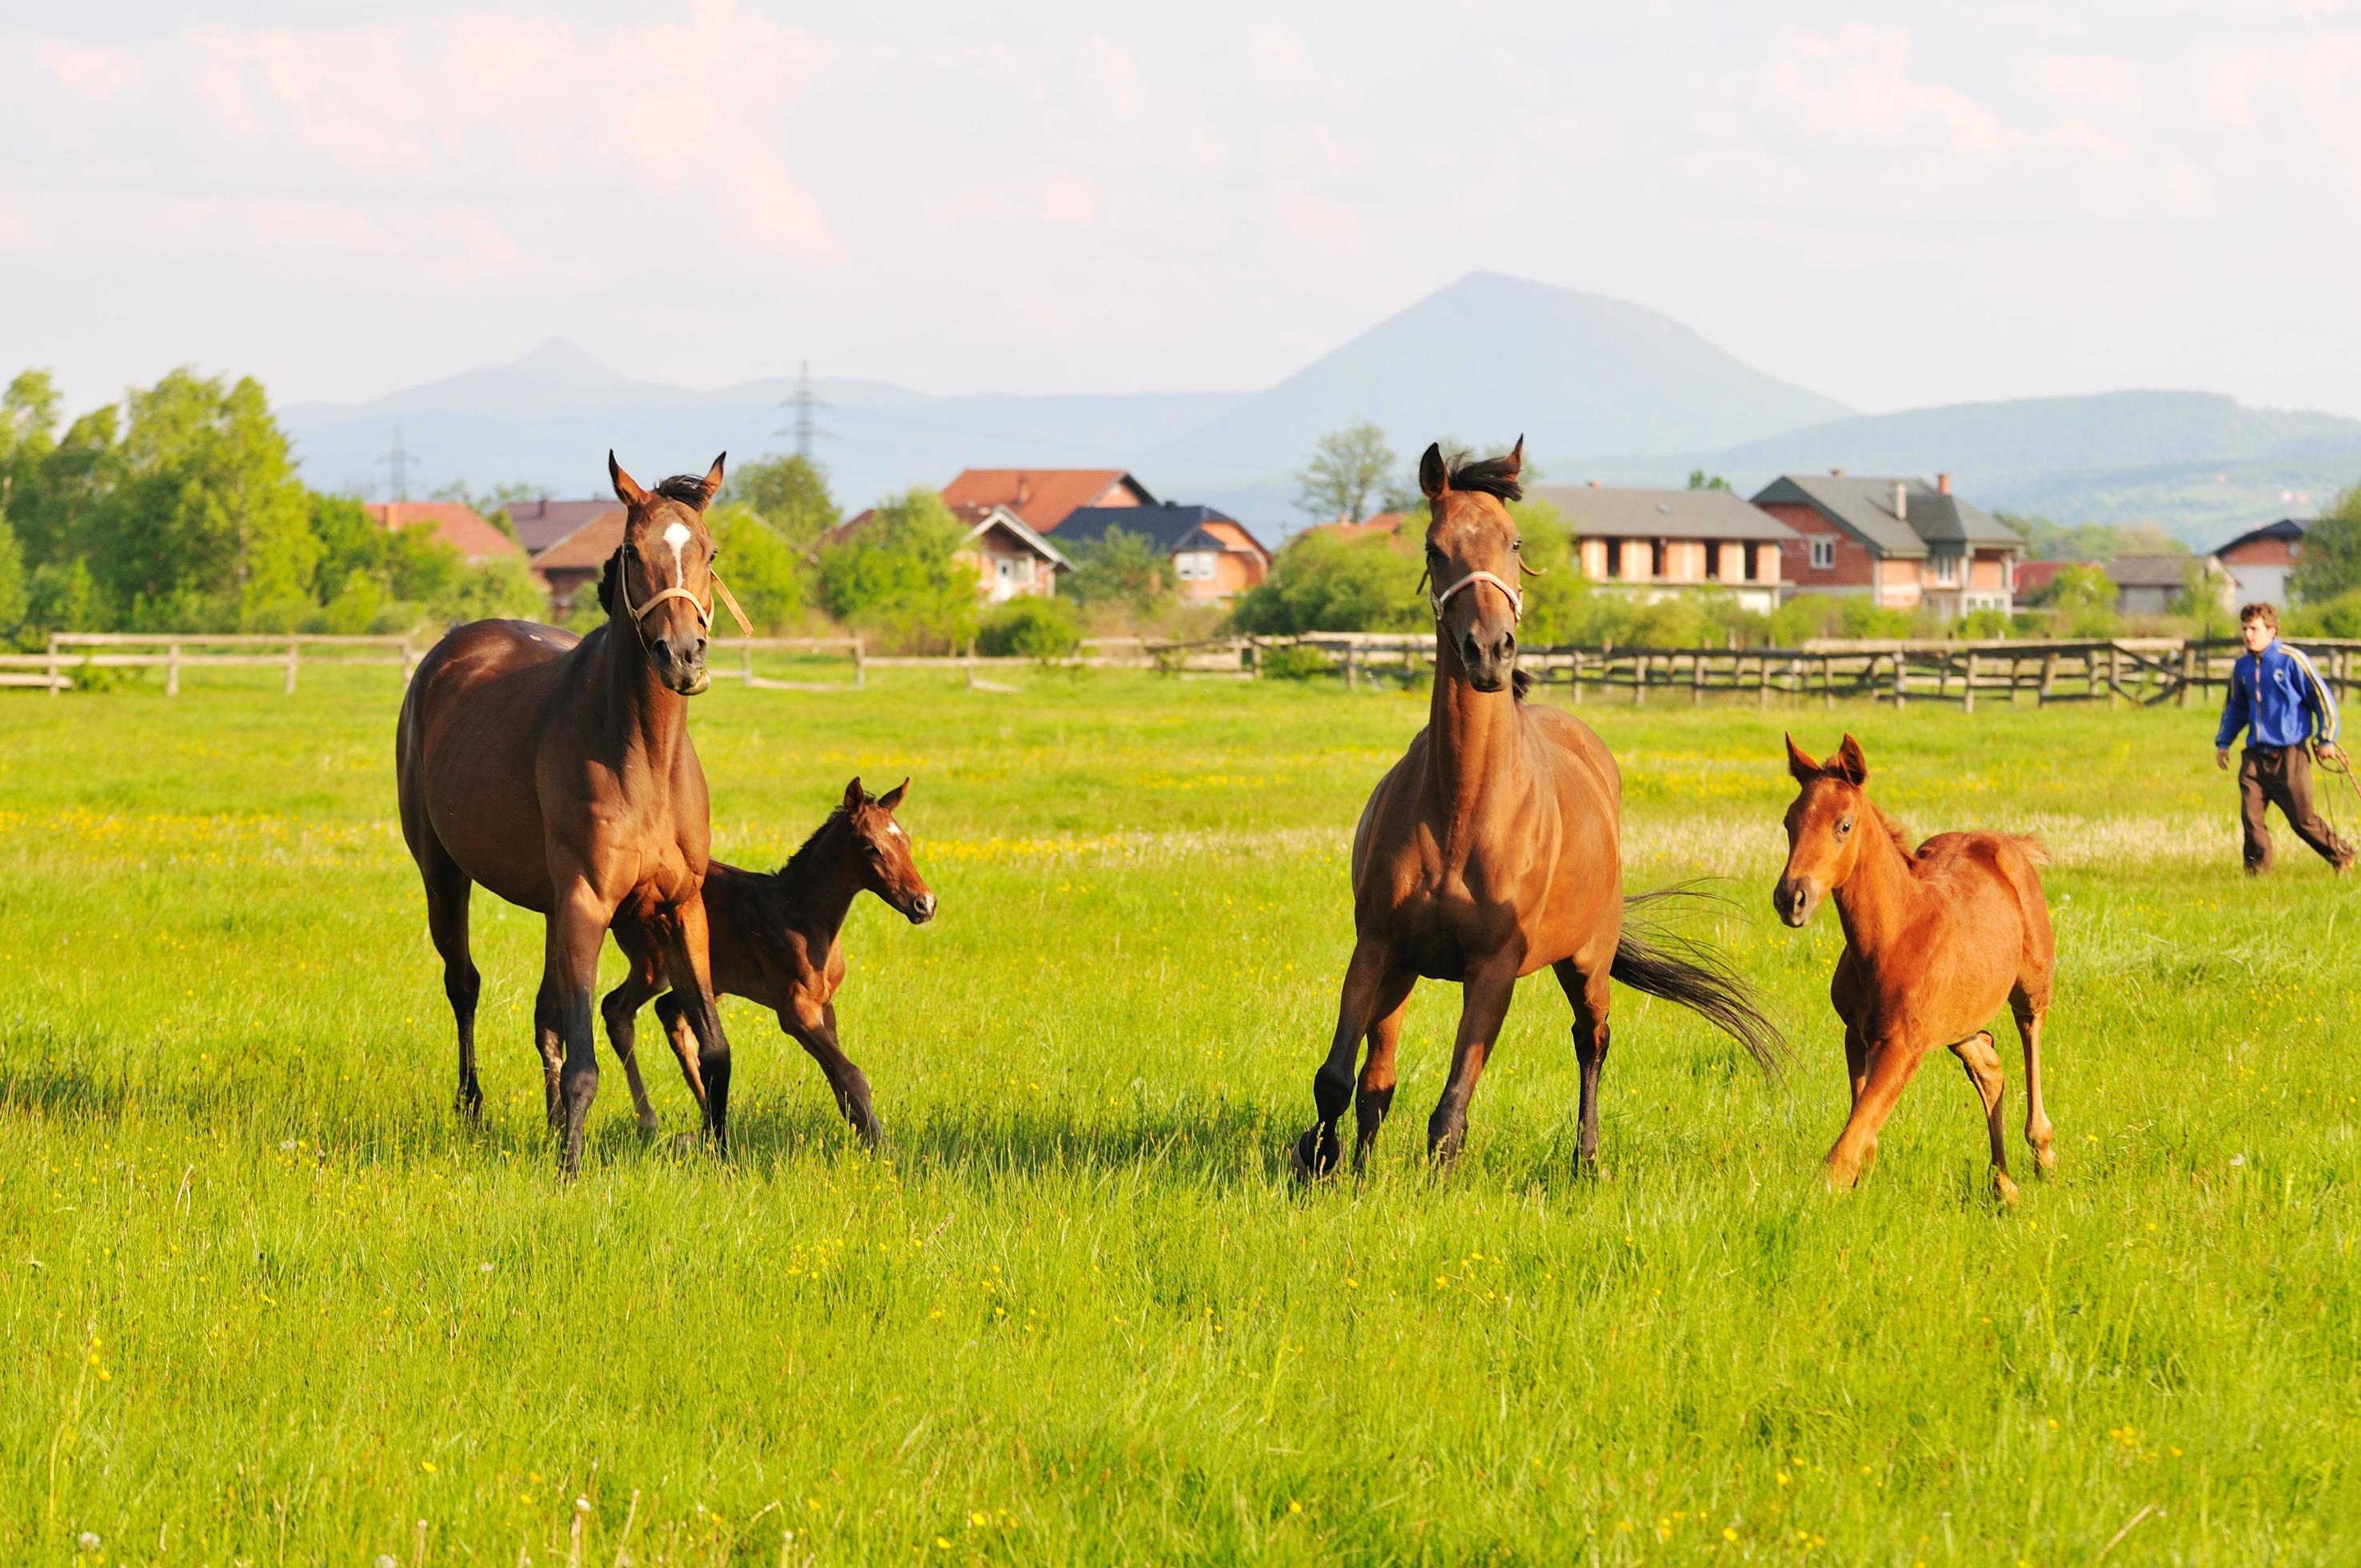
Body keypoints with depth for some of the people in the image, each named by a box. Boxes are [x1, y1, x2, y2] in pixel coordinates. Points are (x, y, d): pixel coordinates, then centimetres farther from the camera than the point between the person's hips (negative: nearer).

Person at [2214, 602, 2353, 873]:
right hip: (2255, 757, 5)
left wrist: (2326, 739, -3)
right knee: (2250, 817, -7)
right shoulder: (2242, 666, 8)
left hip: (2289, 756, -5)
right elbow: (2235, 707, 25)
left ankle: (2342, 856, 25)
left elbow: (2323, 698, -4)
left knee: (2303, 820, 2)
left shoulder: (2291, 660, -10)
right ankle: (2258, 871, 5)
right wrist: (2223, 742, 18)